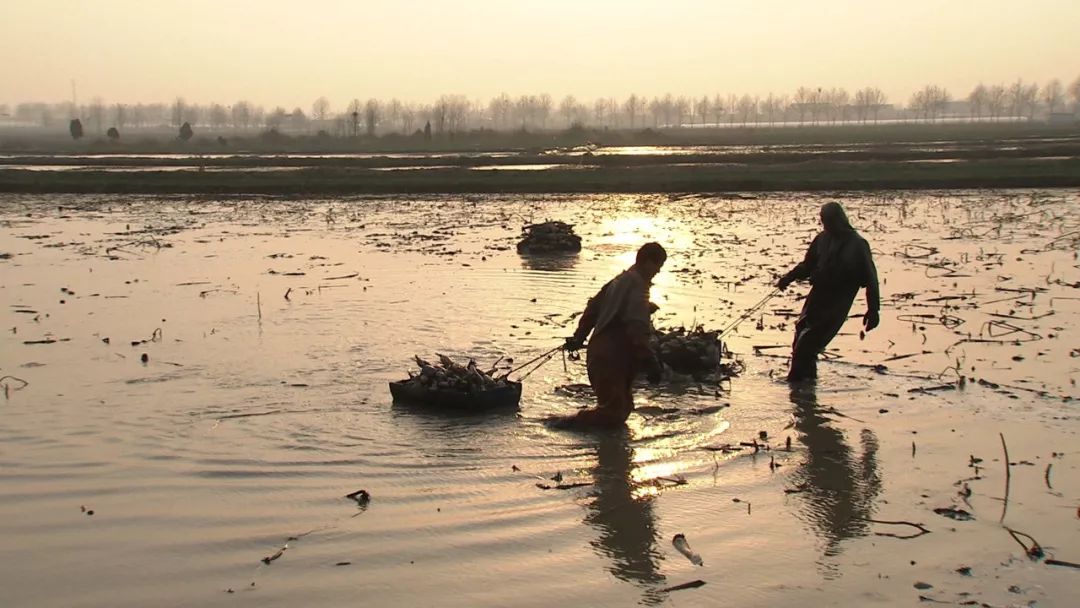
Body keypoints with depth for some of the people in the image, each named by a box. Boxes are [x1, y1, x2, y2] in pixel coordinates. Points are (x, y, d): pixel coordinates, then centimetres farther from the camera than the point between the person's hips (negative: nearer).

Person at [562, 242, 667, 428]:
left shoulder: (620, 280, 15)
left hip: (599, 353, 10)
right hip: (611, 359, -10)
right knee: (614, 410, -8)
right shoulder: (637, 285, -15)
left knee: (623, 405, 17)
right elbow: (637, 329, -23)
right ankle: (567, 424, -6)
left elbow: (593, 307, 21)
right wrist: (650, 361, -22)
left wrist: (579, 337, 27)